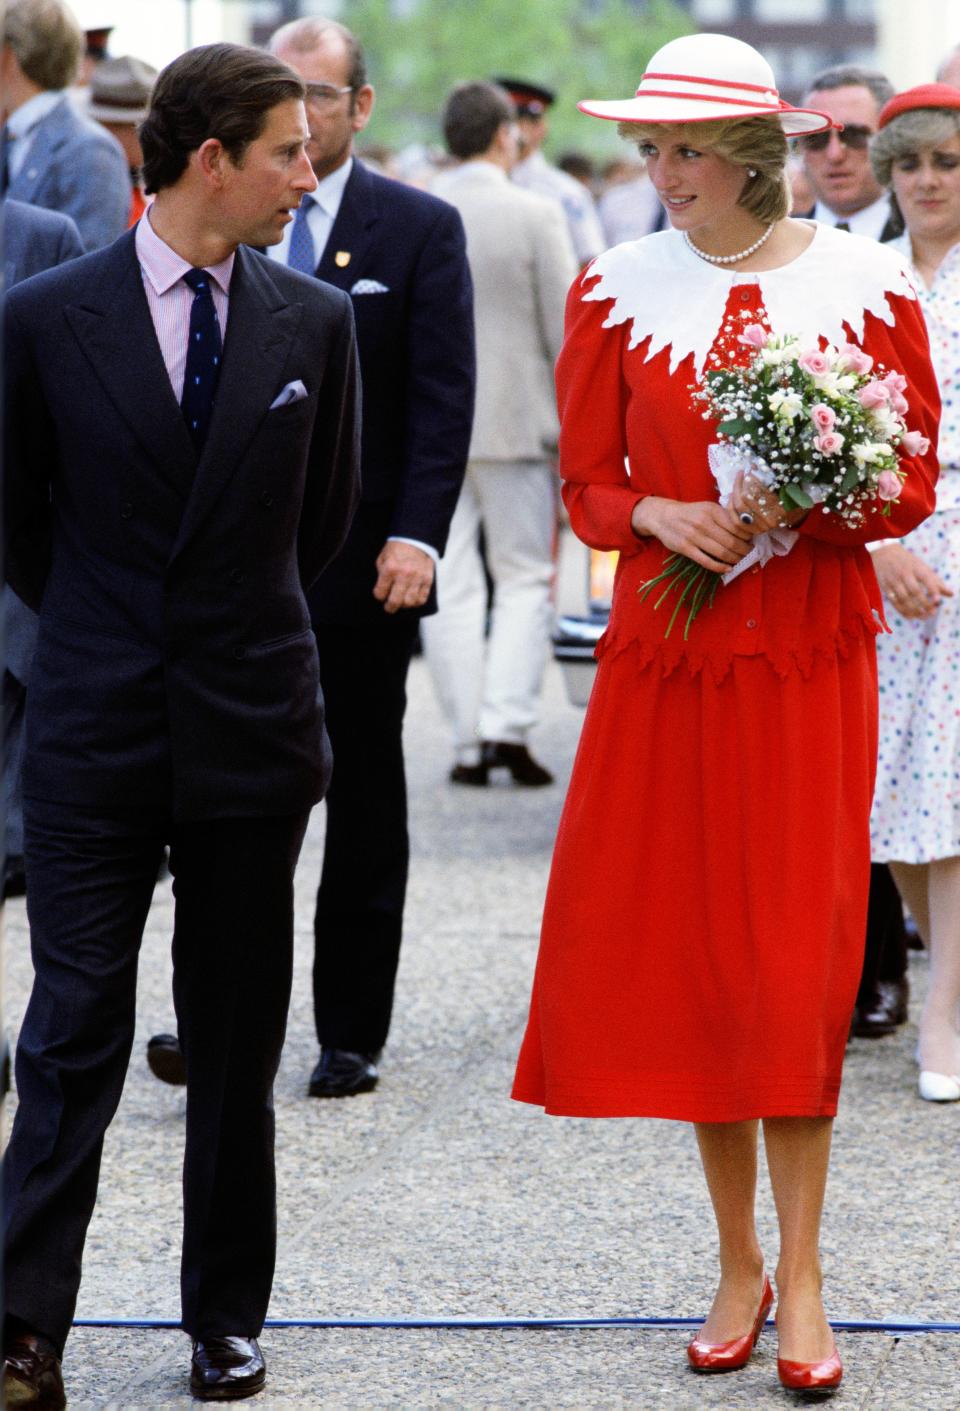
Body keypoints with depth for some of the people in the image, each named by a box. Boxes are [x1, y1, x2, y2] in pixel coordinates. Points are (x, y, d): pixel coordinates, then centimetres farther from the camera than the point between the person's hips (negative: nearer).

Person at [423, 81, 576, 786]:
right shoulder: (537, 216, -8)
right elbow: (565, 331, -6)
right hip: (514, 420, -2)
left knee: (450, 588, 6)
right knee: (525, 579, 8)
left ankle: (470, 745, 7)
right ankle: (506, 726, -6)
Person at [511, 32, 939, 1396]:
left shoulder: (868, 285, -2)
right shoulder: (617, 288, 2)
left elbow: (913, 486, 3)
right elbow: (588, 488, 7)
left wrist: (806, 503, -16)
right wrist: (660, 515, -14)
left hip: (809, 654, -2)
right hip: (666, 649, 2)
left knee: (797, 955, -3)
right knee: (685, 948, 3)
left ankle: (800, 1280, 4)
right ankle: (739, 1262, 17)